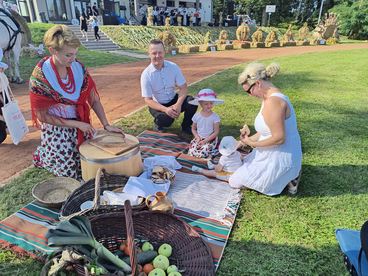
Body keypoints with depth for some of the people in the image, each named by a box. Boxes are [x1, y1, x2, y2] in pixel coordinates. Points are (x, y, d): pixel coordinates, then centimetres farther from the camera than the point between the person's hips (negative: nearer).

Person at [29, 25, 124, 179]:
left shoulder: (78, 68, -8)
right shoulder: (40, 77, -20)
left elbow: (94, 100, -3)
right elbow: (42, 116, -14)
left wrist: (106, 125, -10)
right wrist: (77, 124, -18)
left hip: (81, 124, 4)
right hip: (56, 130, -4)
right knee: (70, 175, 1)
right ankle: (41, 155, 29)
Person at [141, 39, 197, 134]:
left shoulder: (173, 67, -11)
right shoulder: (146, 74, -17)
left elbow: (183, 88, -10)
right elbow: (148, 100, -17)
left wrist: (178, 104, -30)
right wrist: (165, 109, -33)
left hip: (173, 100, 3)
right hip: (157, 105, -3)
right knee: (166, 120, -34)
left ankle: (186, 126, 2)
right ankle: (158, 124, 5)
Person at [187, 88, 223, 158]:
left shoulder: (215, 117, -9)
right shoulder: (197, 116, 0)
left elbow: (216, 132, -10)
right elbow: (193, 129, 10)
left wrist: (205, 140, -17)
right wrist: (197, 137, -10)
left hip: (210, 140, -4)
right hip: (198, 139, 4)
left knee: (201, 154, -26)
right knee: (191, 153, -16)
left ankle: (213, 152, 4)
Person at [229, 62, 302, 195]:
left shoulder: (273, 102, -28)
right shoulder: (272, 97, 5)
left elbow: (278, 138, -28)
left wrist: (253, 144, -17)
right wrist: (250, 139, 7)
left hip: (278, 159, -10)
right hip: (274, 154, 10)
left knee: (235, 182, -1)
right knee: (243, 162, 30)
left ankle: (286, 179, 4)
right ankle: (289, 174, 16)